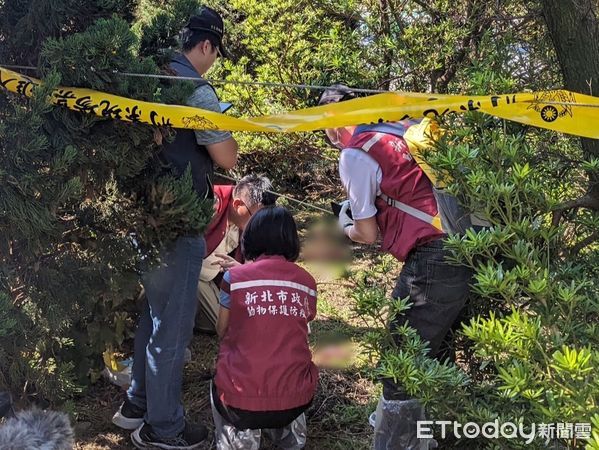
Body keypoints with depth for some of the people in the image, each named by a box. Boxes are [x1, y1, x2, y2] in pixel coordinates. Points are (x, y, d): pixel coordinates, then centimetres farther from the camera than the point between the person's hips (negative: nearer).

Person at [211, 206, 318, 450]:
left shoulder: (235, 277, -4)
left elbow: (222, 331, 10)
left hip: (241, 403, -2)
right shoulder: (307, 282, 3)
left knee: (221, 387, 31)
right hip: (296, 401, 3)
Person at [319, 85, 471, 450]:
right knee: (431, 357, 25)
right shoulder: (403, 128, 17)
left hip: (434, 261, -8)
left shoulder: (355, 155, -4)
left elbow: (368, 234, 0)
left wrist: (346, 226, 22)